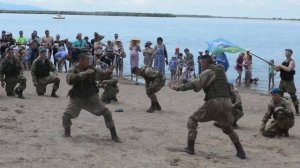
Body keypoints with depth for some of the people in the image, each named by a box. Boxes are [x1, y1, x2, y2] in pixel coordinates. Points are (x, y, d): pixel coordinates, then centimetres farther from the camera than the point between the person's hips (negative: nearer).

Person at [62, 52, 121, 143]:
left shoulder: (91, 69, -3)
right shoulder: (73, 70, -11)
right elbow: (69, 80, -32)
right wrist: (83, 73, -38)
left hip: (91, 98, 2)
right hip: (77, 99, -2)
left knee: (107, 113, -5)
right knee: (66, 116, -12)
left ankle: (114, 135, 8)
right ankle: (67, 133, 19)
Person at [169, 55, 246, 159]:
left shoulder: (208, 72, -3)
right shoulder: (221, 71, 20)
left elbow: (195, 86, -12)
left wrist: (177, 88, -12)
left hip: (214, 102, -7)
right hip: (227, 102, 7)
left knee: (192, 120, 9)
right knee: (228, 128, 26)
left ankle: (190, 148, 4)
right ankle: (240, 152, 19)